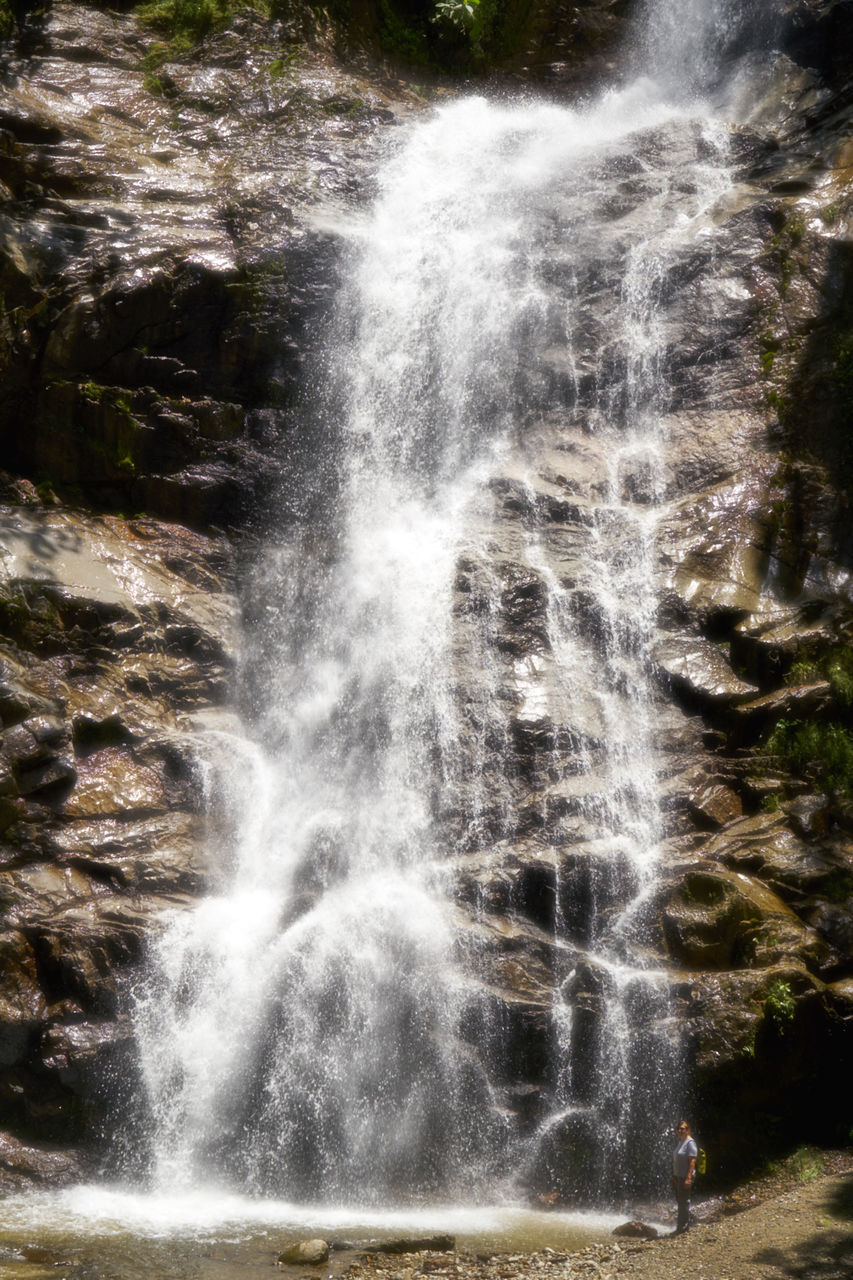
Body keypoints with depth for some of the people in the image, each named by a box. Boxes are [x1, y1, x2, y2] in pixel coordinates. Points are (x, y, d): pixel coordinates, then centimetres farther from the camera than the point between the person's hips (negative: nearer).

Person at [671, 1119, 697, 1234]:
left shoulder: (690, 1143, -13)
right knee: (679, 1201, 14)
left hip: (685, 1177, -9)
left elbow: (692, 1162, -19)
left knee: (684, 1201, -5)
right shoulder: (680, 1142, 15)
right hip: (678, 1176, 9)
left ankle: (684, 1226, 2)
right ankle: (680, 1225, 22)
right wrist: (674, 1177, 19)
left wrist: (688, 1178, -24)